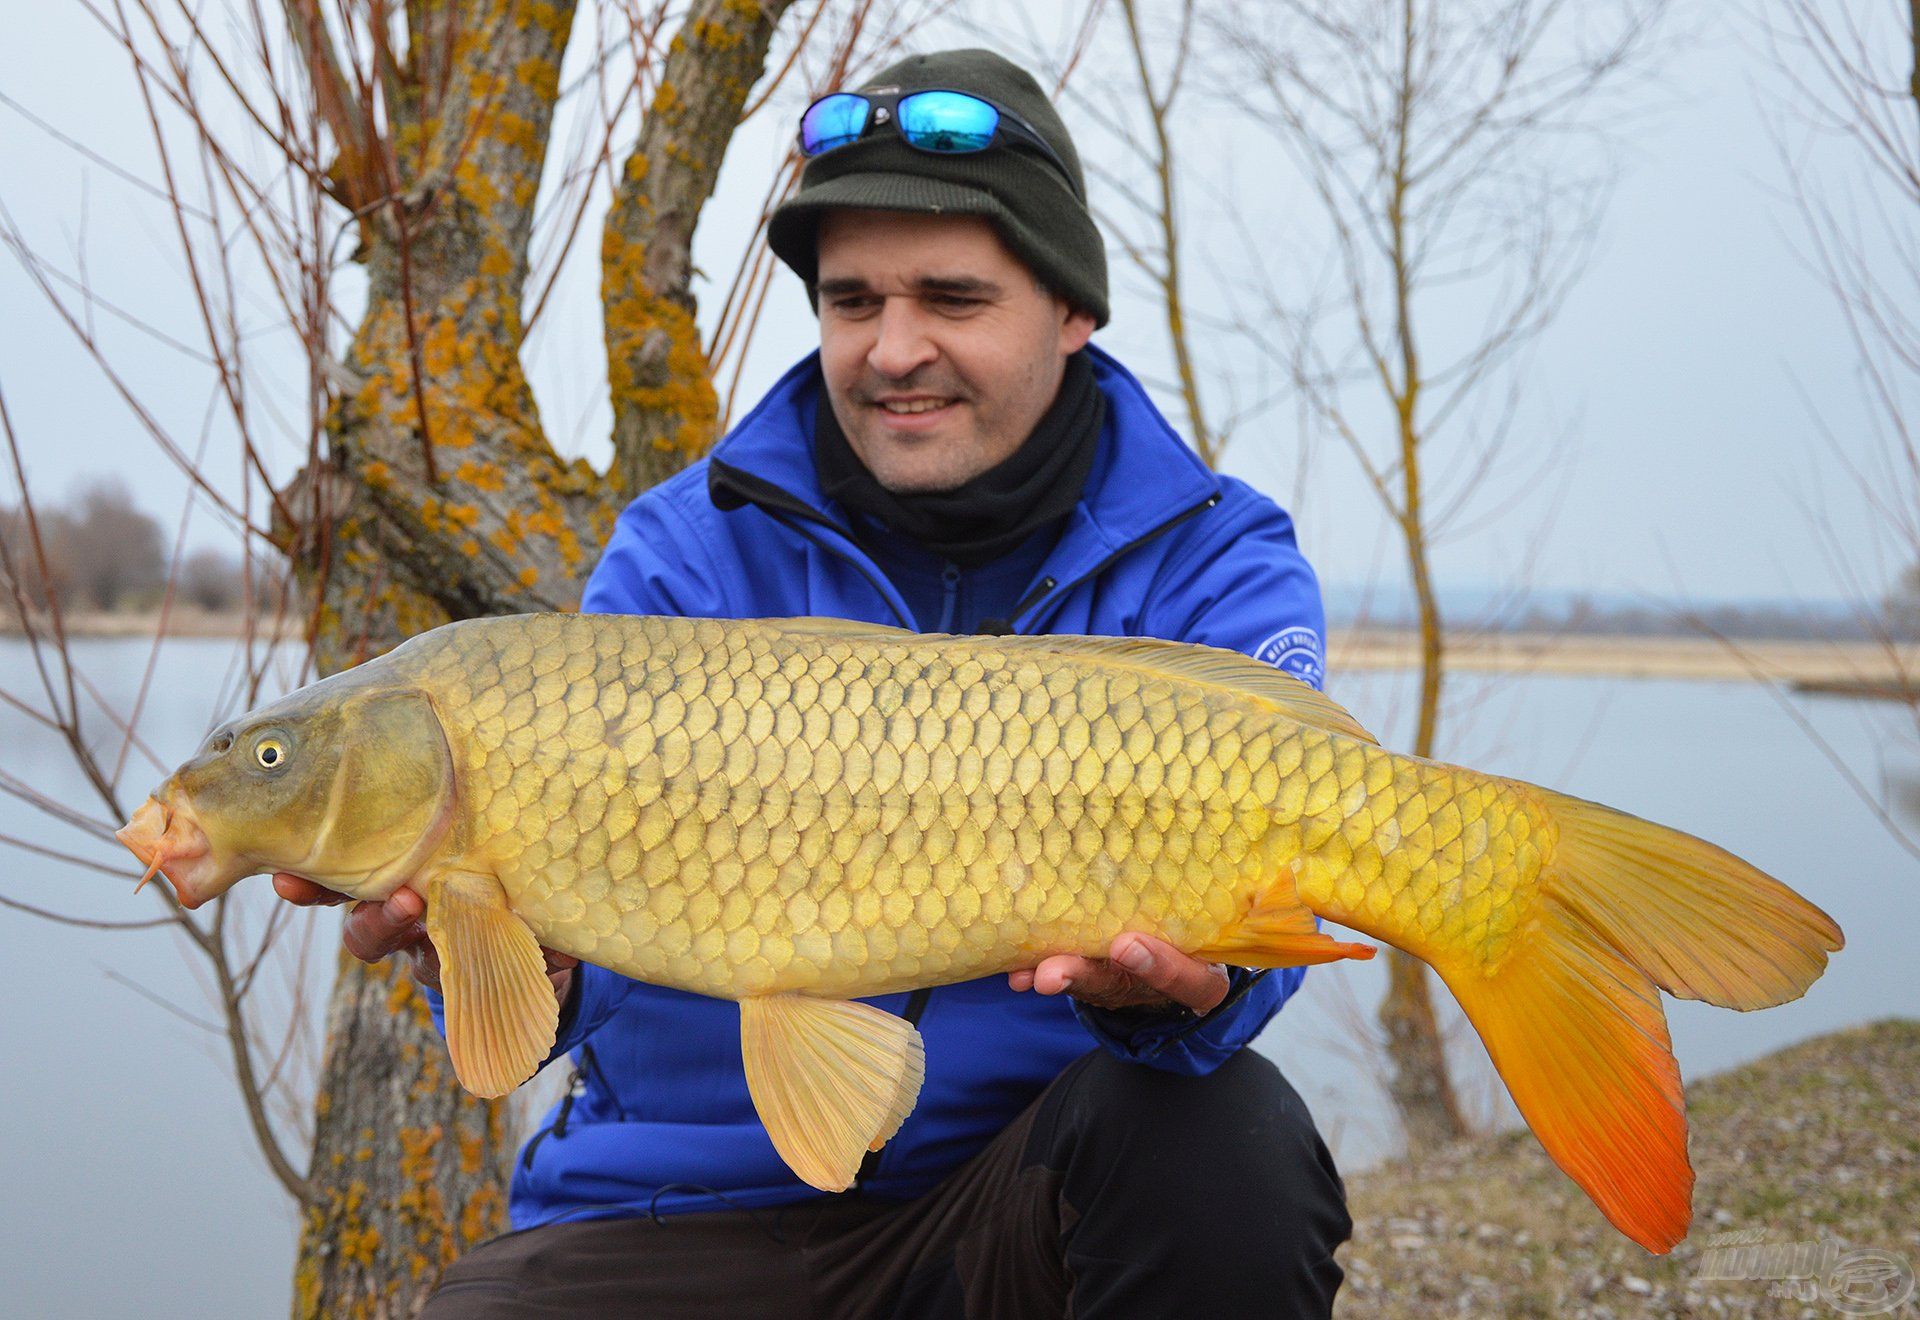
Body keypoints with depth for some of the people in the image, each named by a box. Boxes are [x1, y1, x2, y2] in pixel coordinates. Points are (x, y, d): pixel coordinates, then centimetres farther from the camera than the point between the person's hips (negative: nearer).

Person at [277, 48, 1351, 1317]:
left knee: (1216, 1130, -31)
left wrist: (1177, 986, -41)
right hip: (682, 1215, 0)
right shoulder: (685, 555, 2)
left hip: (1007, 1200, 0)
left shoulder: (1212, 565, -1)